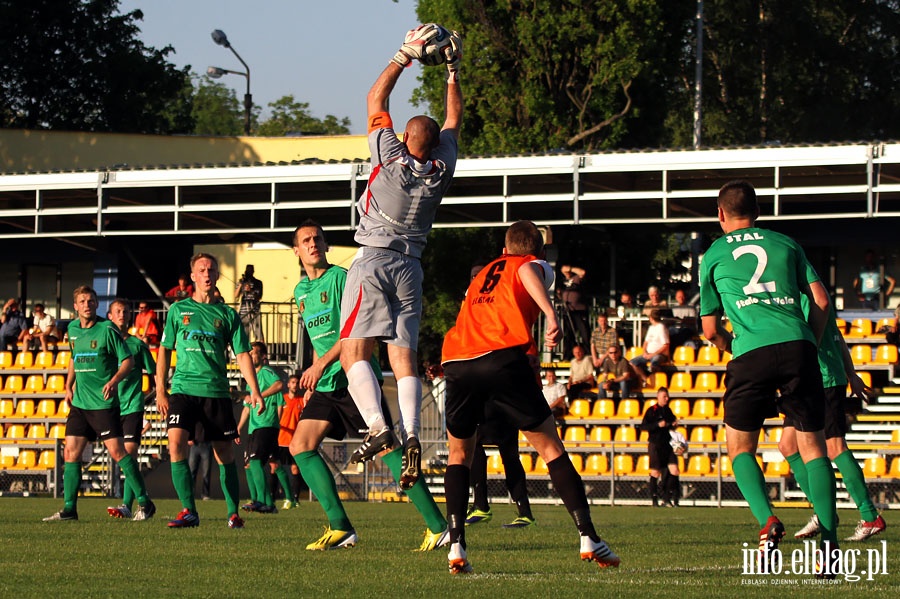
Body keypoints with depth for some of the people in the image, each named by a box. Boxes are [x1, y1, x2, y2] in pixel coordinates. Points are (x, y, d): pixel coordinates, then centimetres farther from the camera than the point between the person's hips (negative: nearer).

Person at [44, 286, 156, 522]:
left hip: (104, 402, -6)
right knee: (71, 453, 3)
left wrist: (114, 381, -24)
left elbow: (128, 360, -9)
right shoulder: (73, 329, 10)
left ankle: (145, 503, -4)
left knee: (117, 451, -10)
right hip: (79, 402, 6)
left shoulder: (107, 330, -9)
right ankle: (69, 509, 9)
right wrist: (68, 387, 20)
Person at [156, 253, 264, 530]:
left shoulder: (227, 315, 9)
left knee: (225, 453, 3)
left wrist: (254, 391, -4)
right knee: (176, 443, -19)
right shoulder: (178, 310, 10)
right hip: (183, 389, -1)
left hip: (217, 391, 1)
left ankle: (233, 512, 13)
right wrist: (160, 391, 5)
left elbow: (242, 354, 7)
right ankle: (189, 511, -16)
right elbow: (164, 350, 12)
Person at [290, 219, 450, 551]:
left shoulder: (341, 278, -7)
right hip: (325, 386, 8)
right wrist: (311, 382, 24)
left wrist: (321, 364, -21)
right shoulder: (301, 291, 17)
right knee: (300, 446, -3)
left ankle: (437, 526, -15)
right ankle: (340, 527, -3)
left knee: (386, 447, -15)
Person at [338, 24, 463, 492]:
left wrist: (405, 56, 6)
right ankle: (411, 434, -18)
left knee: (354, 350, -6)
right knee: (404, 357, 1)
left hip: (373, 260, -4)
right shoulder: (441, 170, 2)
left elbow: (376, 100, 2)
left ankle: (377, 425, -25)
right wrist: (452, 71, 23)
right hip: (410, 266, 4)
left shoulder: (391, 157, -8)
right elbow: (454, 120, 18)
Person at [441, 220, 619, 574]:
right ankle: (588, 538, 0)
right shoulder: (533, 265, 18)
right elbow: (528, 272, -5)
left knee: (459, 453, 20)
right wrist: (550, 314, -20)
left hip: (455, 360, 4)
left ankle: (456, 548, 5)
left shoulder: (482, 274, 35)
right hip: (504, 357, -4)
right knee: (552, 450, 7)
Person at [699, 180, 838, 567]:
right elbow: (821, 302, 13)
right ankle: (829, 538, -7)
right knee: (812, 444, 7)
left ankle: (767, 521, -13)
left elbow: (711, 330, 20)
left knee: (740, 446, 11)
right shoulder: (786, 245, 21)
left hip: (752, 351, -2)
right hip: (799, 346, 2)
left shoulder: (713, 256, 18)